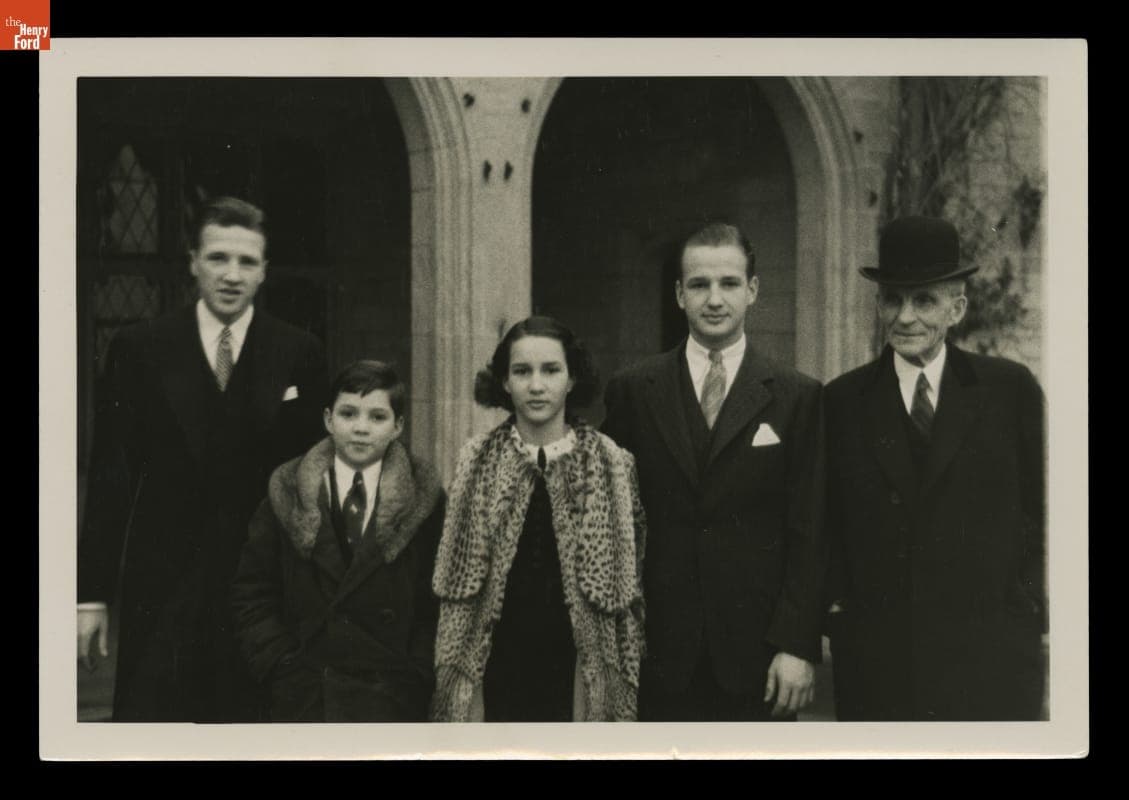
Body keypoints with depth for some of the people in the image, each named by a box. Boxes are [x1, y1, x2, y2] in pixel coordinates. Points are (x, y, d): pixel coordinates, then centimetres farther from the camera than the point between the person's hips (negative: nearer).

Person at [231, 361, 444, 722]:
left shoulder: (423, 501, 2)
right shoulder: (287, 494, 5)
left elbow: (437, 602, 2)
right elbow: (251, 594, 6)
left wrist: (414, 676, -6)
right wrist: (282, 664, -3)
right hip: (302, 699, 1)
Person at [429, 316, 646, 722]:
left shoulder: (612, 466, 0)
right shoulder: (476, 462, 3)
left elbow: (629, 583, 4)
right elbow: (452, 581, 8)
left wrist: (627, 681, 4)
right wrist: (449, 671, 5)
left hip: (577, 680, -1)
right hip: (494, 676, 1)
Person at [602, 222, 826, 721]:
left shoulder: (796, 397, 3)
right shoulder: (632, 392, 5)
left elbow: (808, 534, 0)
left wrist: (798, 646, -6)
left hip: (757, 656, -1)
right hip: (660, 656, 1)